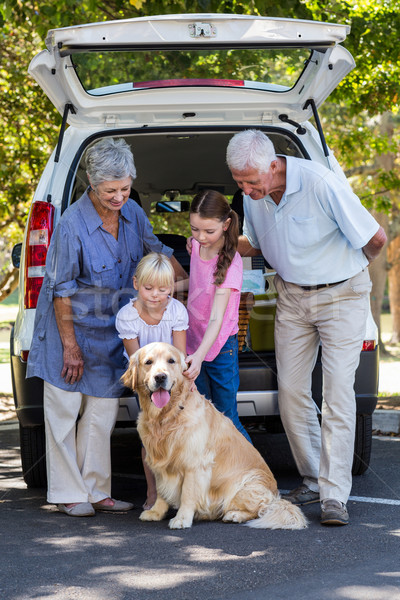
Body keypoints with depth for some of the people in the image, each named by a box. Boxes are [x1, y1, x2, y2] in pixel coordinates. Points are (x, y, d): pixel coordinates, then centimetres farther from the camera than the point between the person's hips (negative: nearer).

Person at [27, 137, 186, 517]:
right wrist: (70, 347, -15)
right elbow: (62, 290, -17)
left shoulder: (132, 213, -5)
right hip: (71, 326, -6)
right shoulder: (72, 225, -23)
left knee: (102, 414, 9)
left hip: (110, 330, 6)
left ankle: (96, 490, 17)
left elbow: (158, 252, 14)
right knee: (65, 412, 2)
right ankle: (68, 494, 11)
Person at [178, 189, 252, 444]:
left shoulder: (231, 263, -22)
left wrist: (200, 356, -42)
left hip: (220, 347, -6)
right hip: (193, 342, 6)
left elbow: (216, 319, -29)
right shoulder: (197, 245, -2)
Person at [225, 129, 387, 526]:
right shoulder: (253, 195, -6)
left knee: (338, 392, -10)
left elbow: (376, 238, -17)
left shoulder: (322, 185, -27)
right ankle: (312, 480, 17)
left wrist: (347, 269, 2)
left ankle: (334, 496, -9)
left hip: (340, 296, -6)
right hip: (291, 297, 6)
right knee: (290, 391, 2)